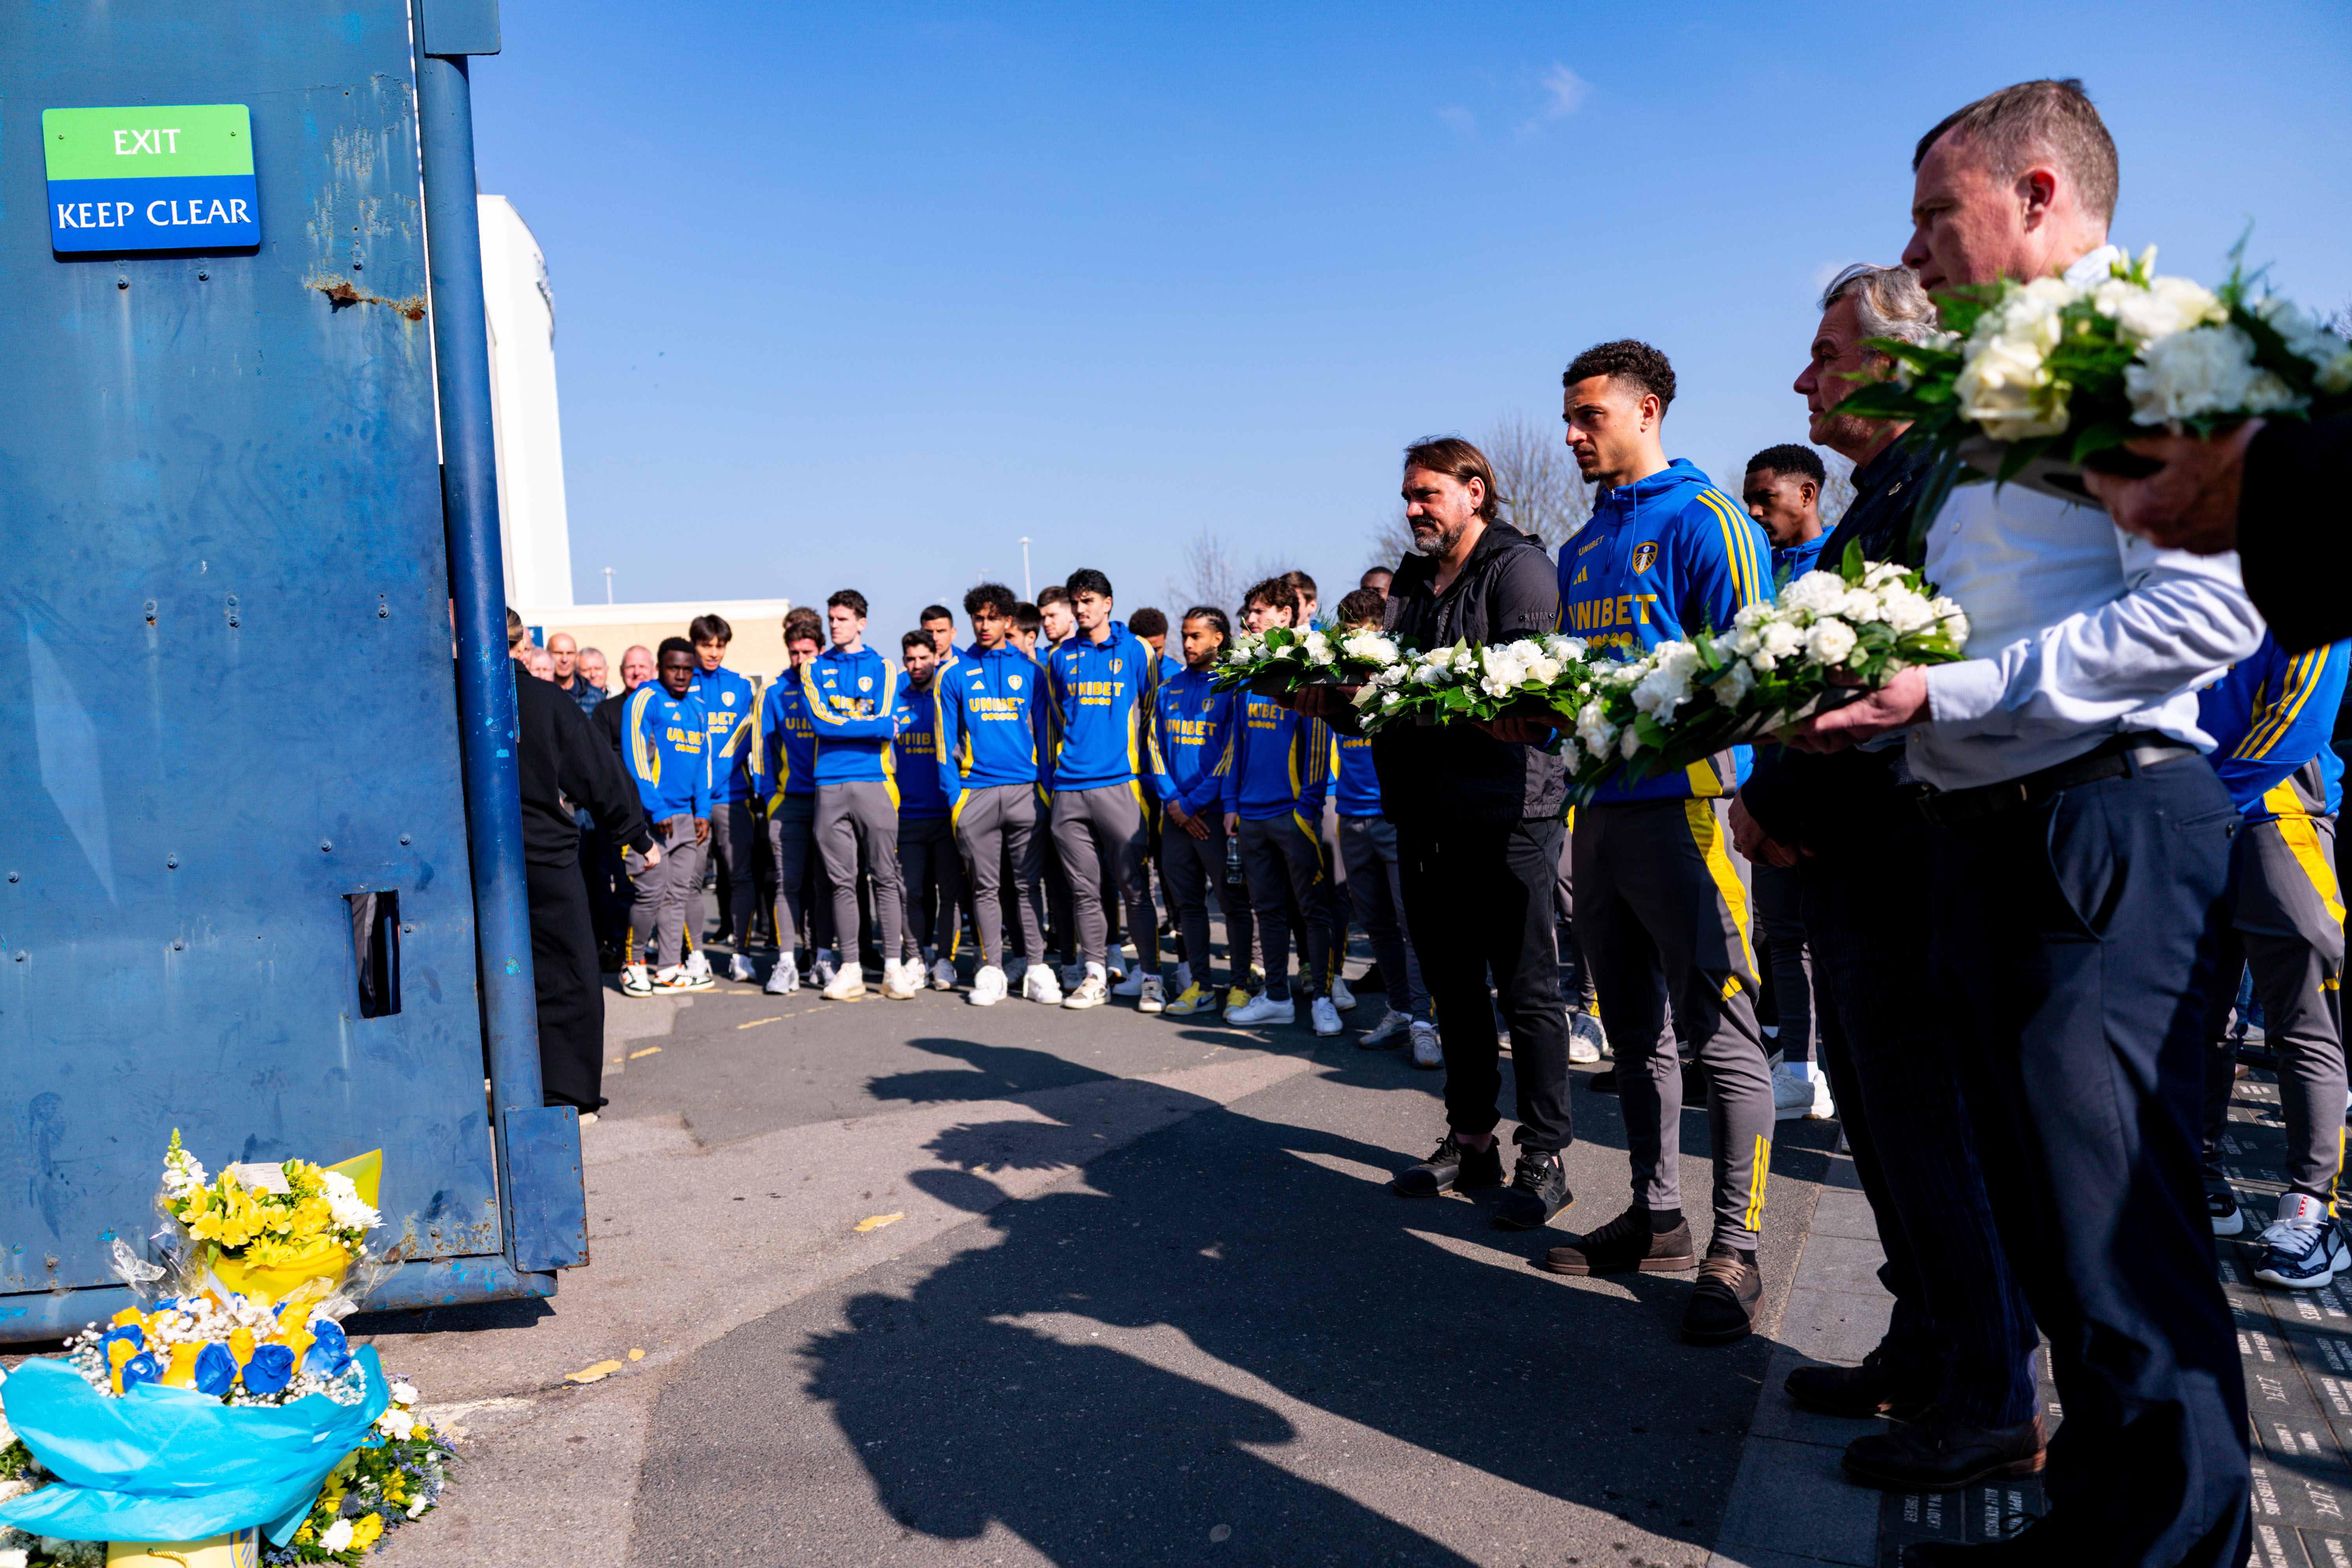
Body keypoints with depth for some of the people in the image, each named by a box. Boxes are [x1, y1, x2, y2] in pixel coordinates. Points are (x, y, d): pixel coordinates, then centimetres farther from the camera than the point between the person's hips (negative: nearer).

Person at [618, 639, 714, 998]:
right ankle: (631, 962, 10)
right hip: (650, 815, -7)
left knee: (679, 894, 6)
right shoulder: (645, 700, -5)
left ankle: (669, 970, 11)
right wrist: (656, 809, -15)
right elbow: (636, 757, -12)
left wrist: (702, 812, 10)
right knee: (652, 892, -8)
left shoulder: (696, 709, 16)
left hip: (686, 816, 7)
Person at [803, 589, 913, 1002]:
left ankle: (893, 967, 1)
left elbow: (888, 725, -3)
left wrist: (840, 723, -5)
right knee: (842, 881, 3)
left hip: (874, 781, -1)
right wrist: (871, 725, -3)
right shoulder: (815, 669, 14)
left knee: (885, 877, -3)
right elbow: (819, 720, -2)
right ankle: (850, 969, 9)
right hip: (829, 785, 1)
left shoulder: (883, 668, 11)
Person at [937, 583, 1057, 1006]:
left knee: (1028, 884, 3)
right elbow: (946, 740, 6)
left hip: (1025, 791, 0)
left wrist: (1048, 786, 3)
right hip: (975, 792, 0)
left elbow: (1045, 731, 10)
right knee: (986, 887, 4)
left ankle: (1037, 968, 8)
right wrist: (953, 795, -2)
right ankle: (991, 970, 11)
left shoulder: (1029, 669, 8)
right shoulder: (956, 675, 7)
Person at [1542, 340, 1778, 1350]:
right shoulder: (1580, 551, 19)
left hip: (1684, 802, -8)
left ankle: (1734, 1250, 3)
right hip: (1600, 809, 9)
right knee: (1634, 1032, 14)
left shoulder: (1705, 521, -6)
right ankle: (1655, 1217, 25)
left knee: (1720, 1036, -4)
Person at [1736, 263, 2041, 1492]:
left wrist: (1779, 809, -15)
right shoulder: (1877, 499, 19)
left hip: (1902, 861, -10)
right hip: (1851, 862, 10)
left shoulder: (1938, 483, -15)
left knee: (1930, 1136, -1)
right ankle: (1923, 1354, 30)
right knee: (1883, 1123, 17)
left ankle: (1988, 1402, 13)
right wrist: (1773, 797, 4)